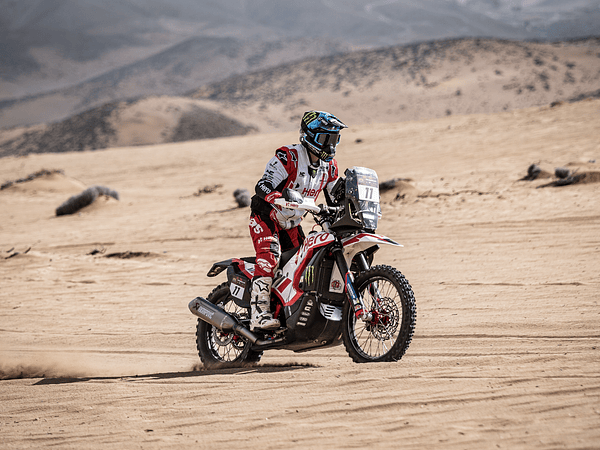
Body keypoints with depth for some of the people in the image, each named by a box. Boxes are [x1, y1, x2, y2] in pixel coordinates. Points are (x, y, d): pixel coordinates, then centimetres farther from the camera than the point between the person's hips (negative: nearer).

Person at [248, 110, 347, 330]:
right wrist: (282, 199, -48)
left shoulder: (329, 166, 4)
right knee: (270, 255, -29)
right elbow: (262, 186, -29)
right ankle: (259, 313, -37)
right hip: (265, 215, -8)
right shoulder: (288, 156, -20)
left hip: (291, 224, 8)